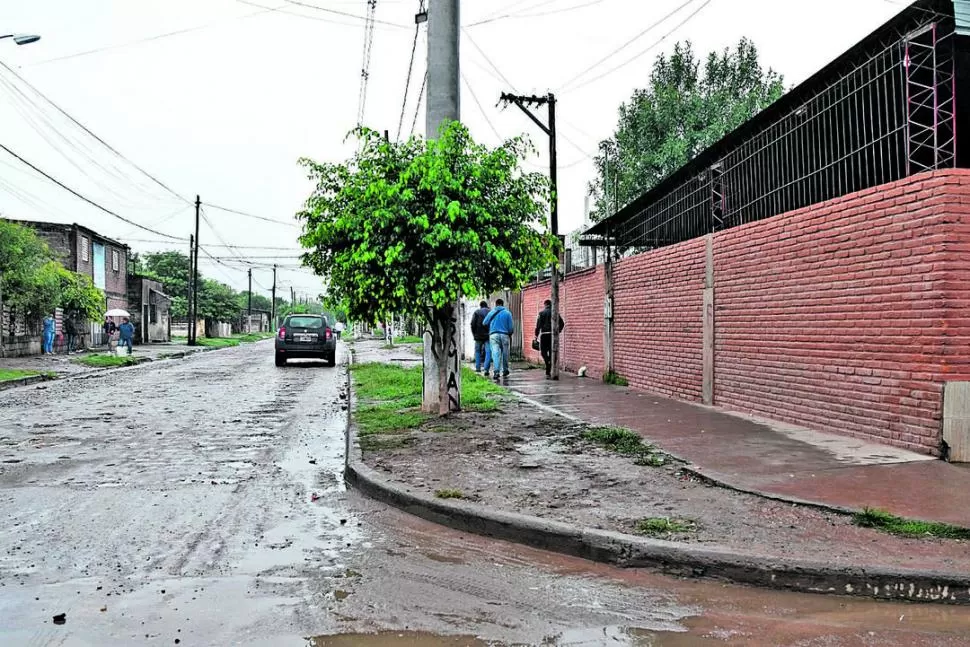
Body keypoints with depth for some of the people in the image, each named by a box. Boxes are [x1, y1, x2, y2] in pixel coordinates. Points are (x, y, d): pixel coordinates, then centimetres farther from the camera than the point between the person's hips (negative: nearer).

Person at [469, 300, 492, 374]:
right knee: (488, 352, -2)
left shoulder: (476, 312, 3)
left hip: (479, 335, 0)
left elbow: (473, 324, -4)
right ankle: (486, 369, -15)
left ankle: (478, 368, 16)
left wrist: (474, 334, 5)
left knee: (477, 351, 16)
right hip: (488, 335, 0)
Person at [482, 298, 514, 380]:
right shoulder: (507, 313, 1)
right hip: (505, 335, 0)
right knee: (505, 353, 13)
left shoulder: (491, 313, 5)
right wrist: (510, 334, 18)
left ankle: (496, 371, -21)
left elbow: (484, 323, 8)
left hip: (494, 335, 0)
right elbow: (511, 326, 0)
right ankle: (505, 370, 25)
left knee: (496, 353, -7)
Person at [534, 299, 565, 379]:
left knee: (544, 352, 7)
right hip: (553, 335, 3)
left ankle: (548, 363, -21)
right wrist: (558, 331, 15)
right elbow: (562, 323, 3)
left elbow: (538, 325, -6)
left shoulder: (542, 313, -1)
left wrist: (536, 335, -3)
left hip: (544, 334, -3)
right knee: (551, 353, 9)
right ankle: (548, 372, 12)